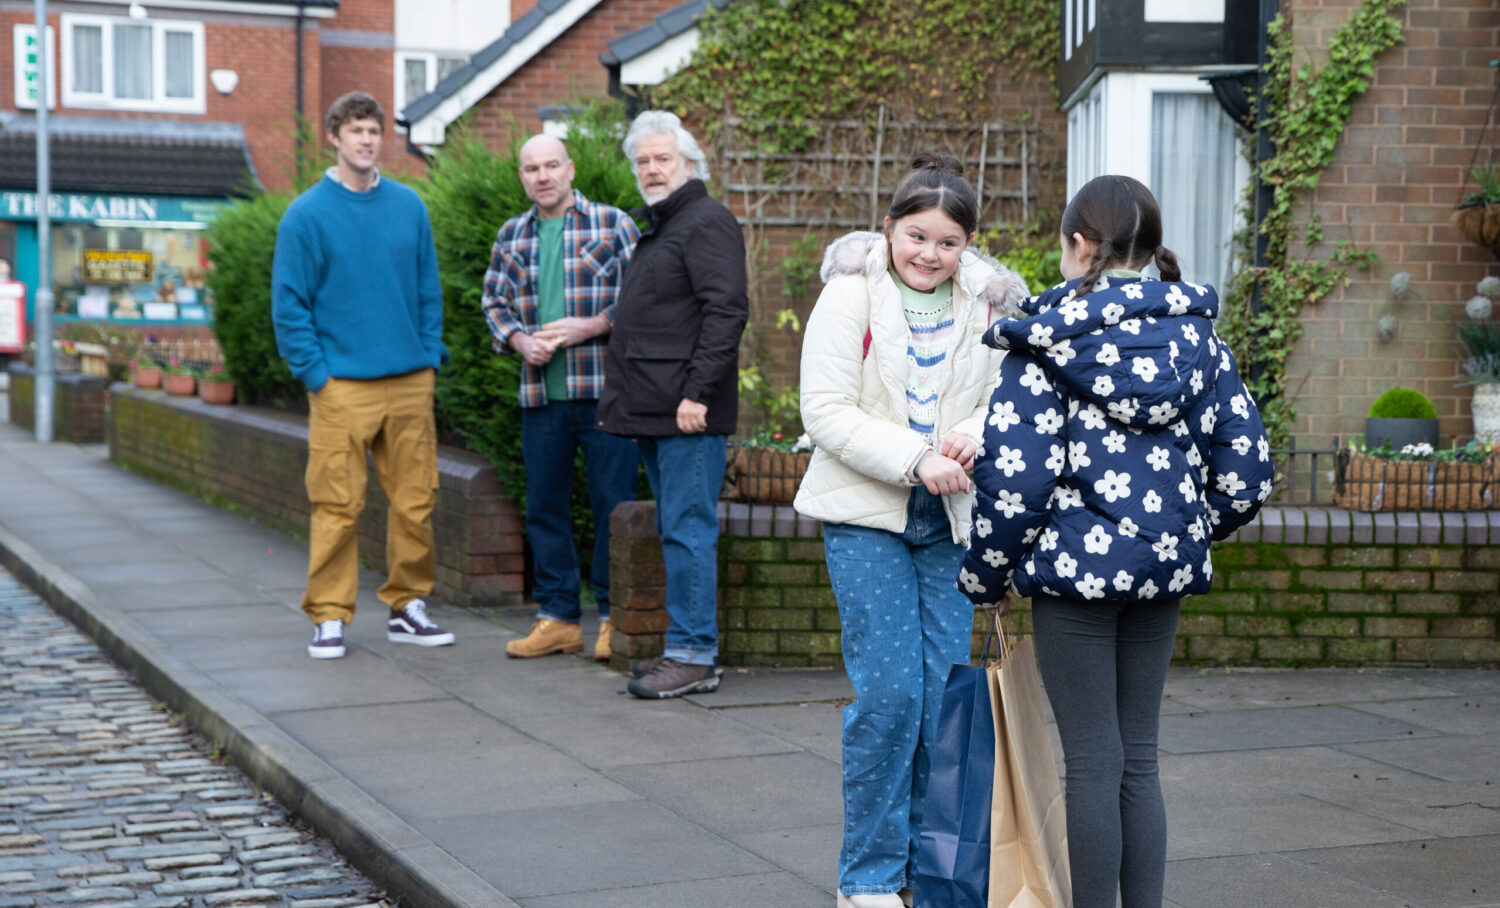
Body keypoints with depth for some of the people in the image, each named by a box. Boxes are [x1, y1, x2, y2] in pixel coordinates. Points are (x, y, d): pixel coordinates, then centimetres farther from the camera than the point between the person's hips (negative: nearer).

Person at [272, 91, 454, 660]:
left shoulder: (408, 206, 10)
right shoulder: (306, 215, -1)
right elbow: (289, 304, -2)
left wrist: (430, 357, 5)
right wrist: (316, 373, -9)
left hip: (410, 382, 4)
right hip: (343, 386, -4)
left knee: (415, 501, 7)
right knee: (337, 507, -3)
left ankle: (407, 606, 19)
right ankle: (329, 618, 6)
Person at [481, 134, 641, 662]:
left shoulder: (613, 225, 1)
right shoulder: (512, 236, 14)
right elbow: (494, 301, 17)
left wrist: (589, 327, -13)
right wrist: (519, 340, -2)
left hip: (604, 390, -4)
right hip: (540, 394, 4)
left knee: (612, 504, -2)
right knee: (544, 506, 7)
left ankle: (614, 617, 8)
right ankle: (557, 616, 17)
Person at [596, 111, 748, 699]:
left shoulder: (707, 222, -9)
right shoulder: (658, 228, 21)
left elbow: (727, 311, -19)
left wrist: (697, 392, -24)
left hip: (688, 413, -10)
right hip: (653, 411, 10)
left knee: (687, 529, -8)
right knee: (675, 530, 12)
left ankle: (694, 655, -4)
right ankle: (683, 649, 18)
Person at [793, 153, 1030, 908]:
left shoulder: (987, 304, 5)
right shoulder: (850, 296, -6)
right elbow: (827, 413, -11)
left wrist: (972, 438, -15)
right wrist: (915, 460, -21)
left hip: (951, 517, 4)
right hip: (865, 515, -4)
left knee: (948, 685, 3)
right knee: (890, 688, -8)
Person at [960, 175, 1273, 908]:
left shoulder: (1046, 341, -8)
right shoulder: (1197, 333, 6)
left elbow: (1014, 474, -14)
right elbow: (1248, 468, 6)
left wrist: (984, 577, -2)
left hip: (1076, 565, -5)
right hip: (1165, 570, 5)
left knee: (1093, 765, 3)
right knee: (1139, 759, 15)